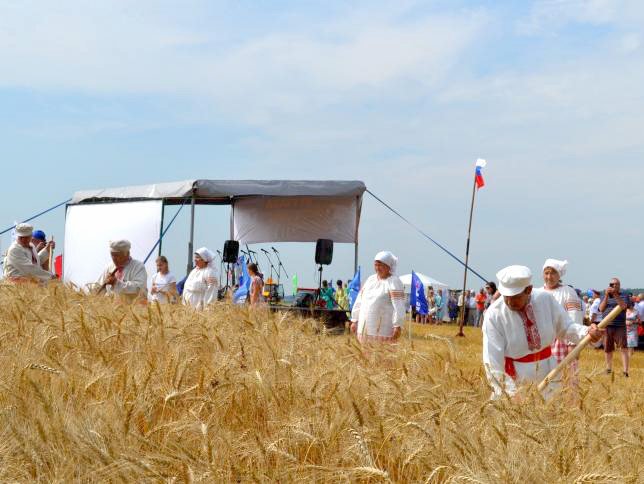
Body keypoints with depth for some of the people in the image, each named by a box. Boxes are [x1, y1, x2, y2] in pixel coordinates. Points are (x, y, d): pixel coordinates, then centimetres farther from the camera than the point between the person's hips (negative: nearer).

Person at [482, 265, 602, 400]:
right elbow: (492, 360, -17)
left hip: (546, 371, 3)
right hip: (514, 379, -3)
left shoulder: (545, 300, -6)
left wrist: (587, 332, -13)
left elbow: (565, 328, 8)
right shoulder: (494, 314, -16)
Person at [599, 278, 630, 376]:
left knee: (623, 348, -13)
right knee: (608, 349, 8)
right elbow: (601, 309, -1)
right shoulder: (604, 297, 15)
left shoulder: (623, 296, 7)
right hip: (607, 326, 3)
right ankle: (608, 369, 24)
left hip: (620, 327, -3)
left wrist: (615, 294, -21)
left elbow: (623, 306, -13)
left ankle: (625, 371, -17)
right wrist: (606, 296, -11)